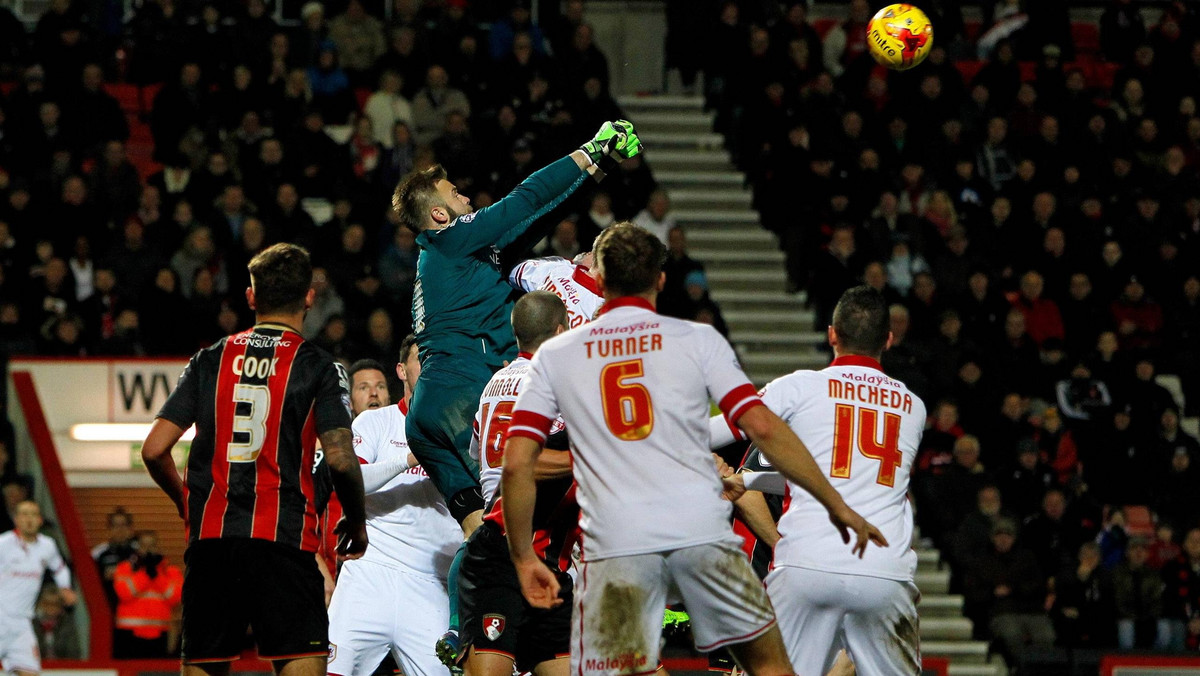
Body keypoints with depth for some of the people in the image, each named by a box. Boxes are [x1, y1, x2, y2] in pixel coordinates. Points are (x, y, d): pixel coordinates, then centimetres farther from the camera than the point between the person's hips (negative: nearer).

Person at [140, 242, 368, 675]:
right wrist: (356, 522, 9)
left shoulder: (210, 360, 11)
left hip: (210, 539, 4)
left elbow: (154, 450, 7)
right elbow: (340, 459, -9)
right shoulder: (318, 367, 1)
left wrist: (185, 502, 26)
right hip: (283, 538, -4)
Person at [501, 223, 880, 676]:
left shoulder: (555, 355, 11)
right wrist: (837, 505, 5)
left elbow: (517, 464, 4)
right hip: (702, 531, 0)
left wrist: (524, 558, 13)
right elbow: (763, 428, -1)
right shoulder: (697, 340, 8)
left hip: (613, 542, 0)